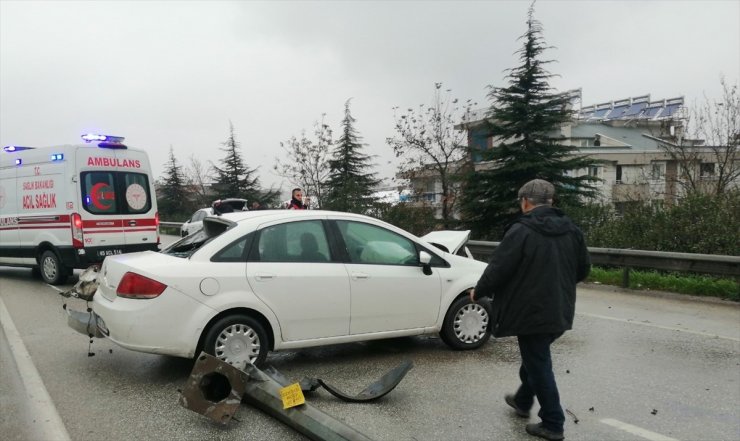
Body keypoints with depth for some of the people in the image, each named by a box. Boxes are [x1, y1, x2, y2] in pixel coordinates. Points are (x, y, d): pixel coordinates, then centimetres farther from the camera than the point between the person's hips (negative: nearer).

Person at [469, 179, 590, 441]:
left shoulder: (521, 231, -17)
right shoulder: (572, 230, 5)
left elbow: (498, 269, -16)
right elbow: (583, 269, 13)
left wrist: (478, 292, 1)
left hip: (531, 311, -8)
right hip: (559, 311, 8)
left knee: (538, 364, 5)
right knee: (535, 357, 25)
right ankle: (522, 401, 42)